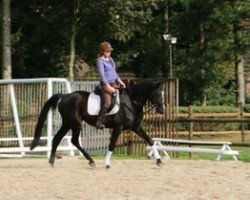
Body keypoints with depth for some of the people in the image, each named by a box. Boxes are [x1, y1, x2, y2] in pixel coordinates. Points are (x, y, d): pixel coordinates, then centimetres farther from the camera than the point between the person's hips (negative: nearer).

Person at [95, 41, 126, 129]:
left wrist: (119, 81, 11)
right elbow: (101, 74, -17)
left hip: (114, 83, 9)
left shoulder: (110, 59, 15)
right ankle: (98, 122, -20)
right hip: (106, 84, -9)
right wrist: (108, 86, -22)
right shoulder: (100, 60, -10)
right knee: (107, 103, -23)